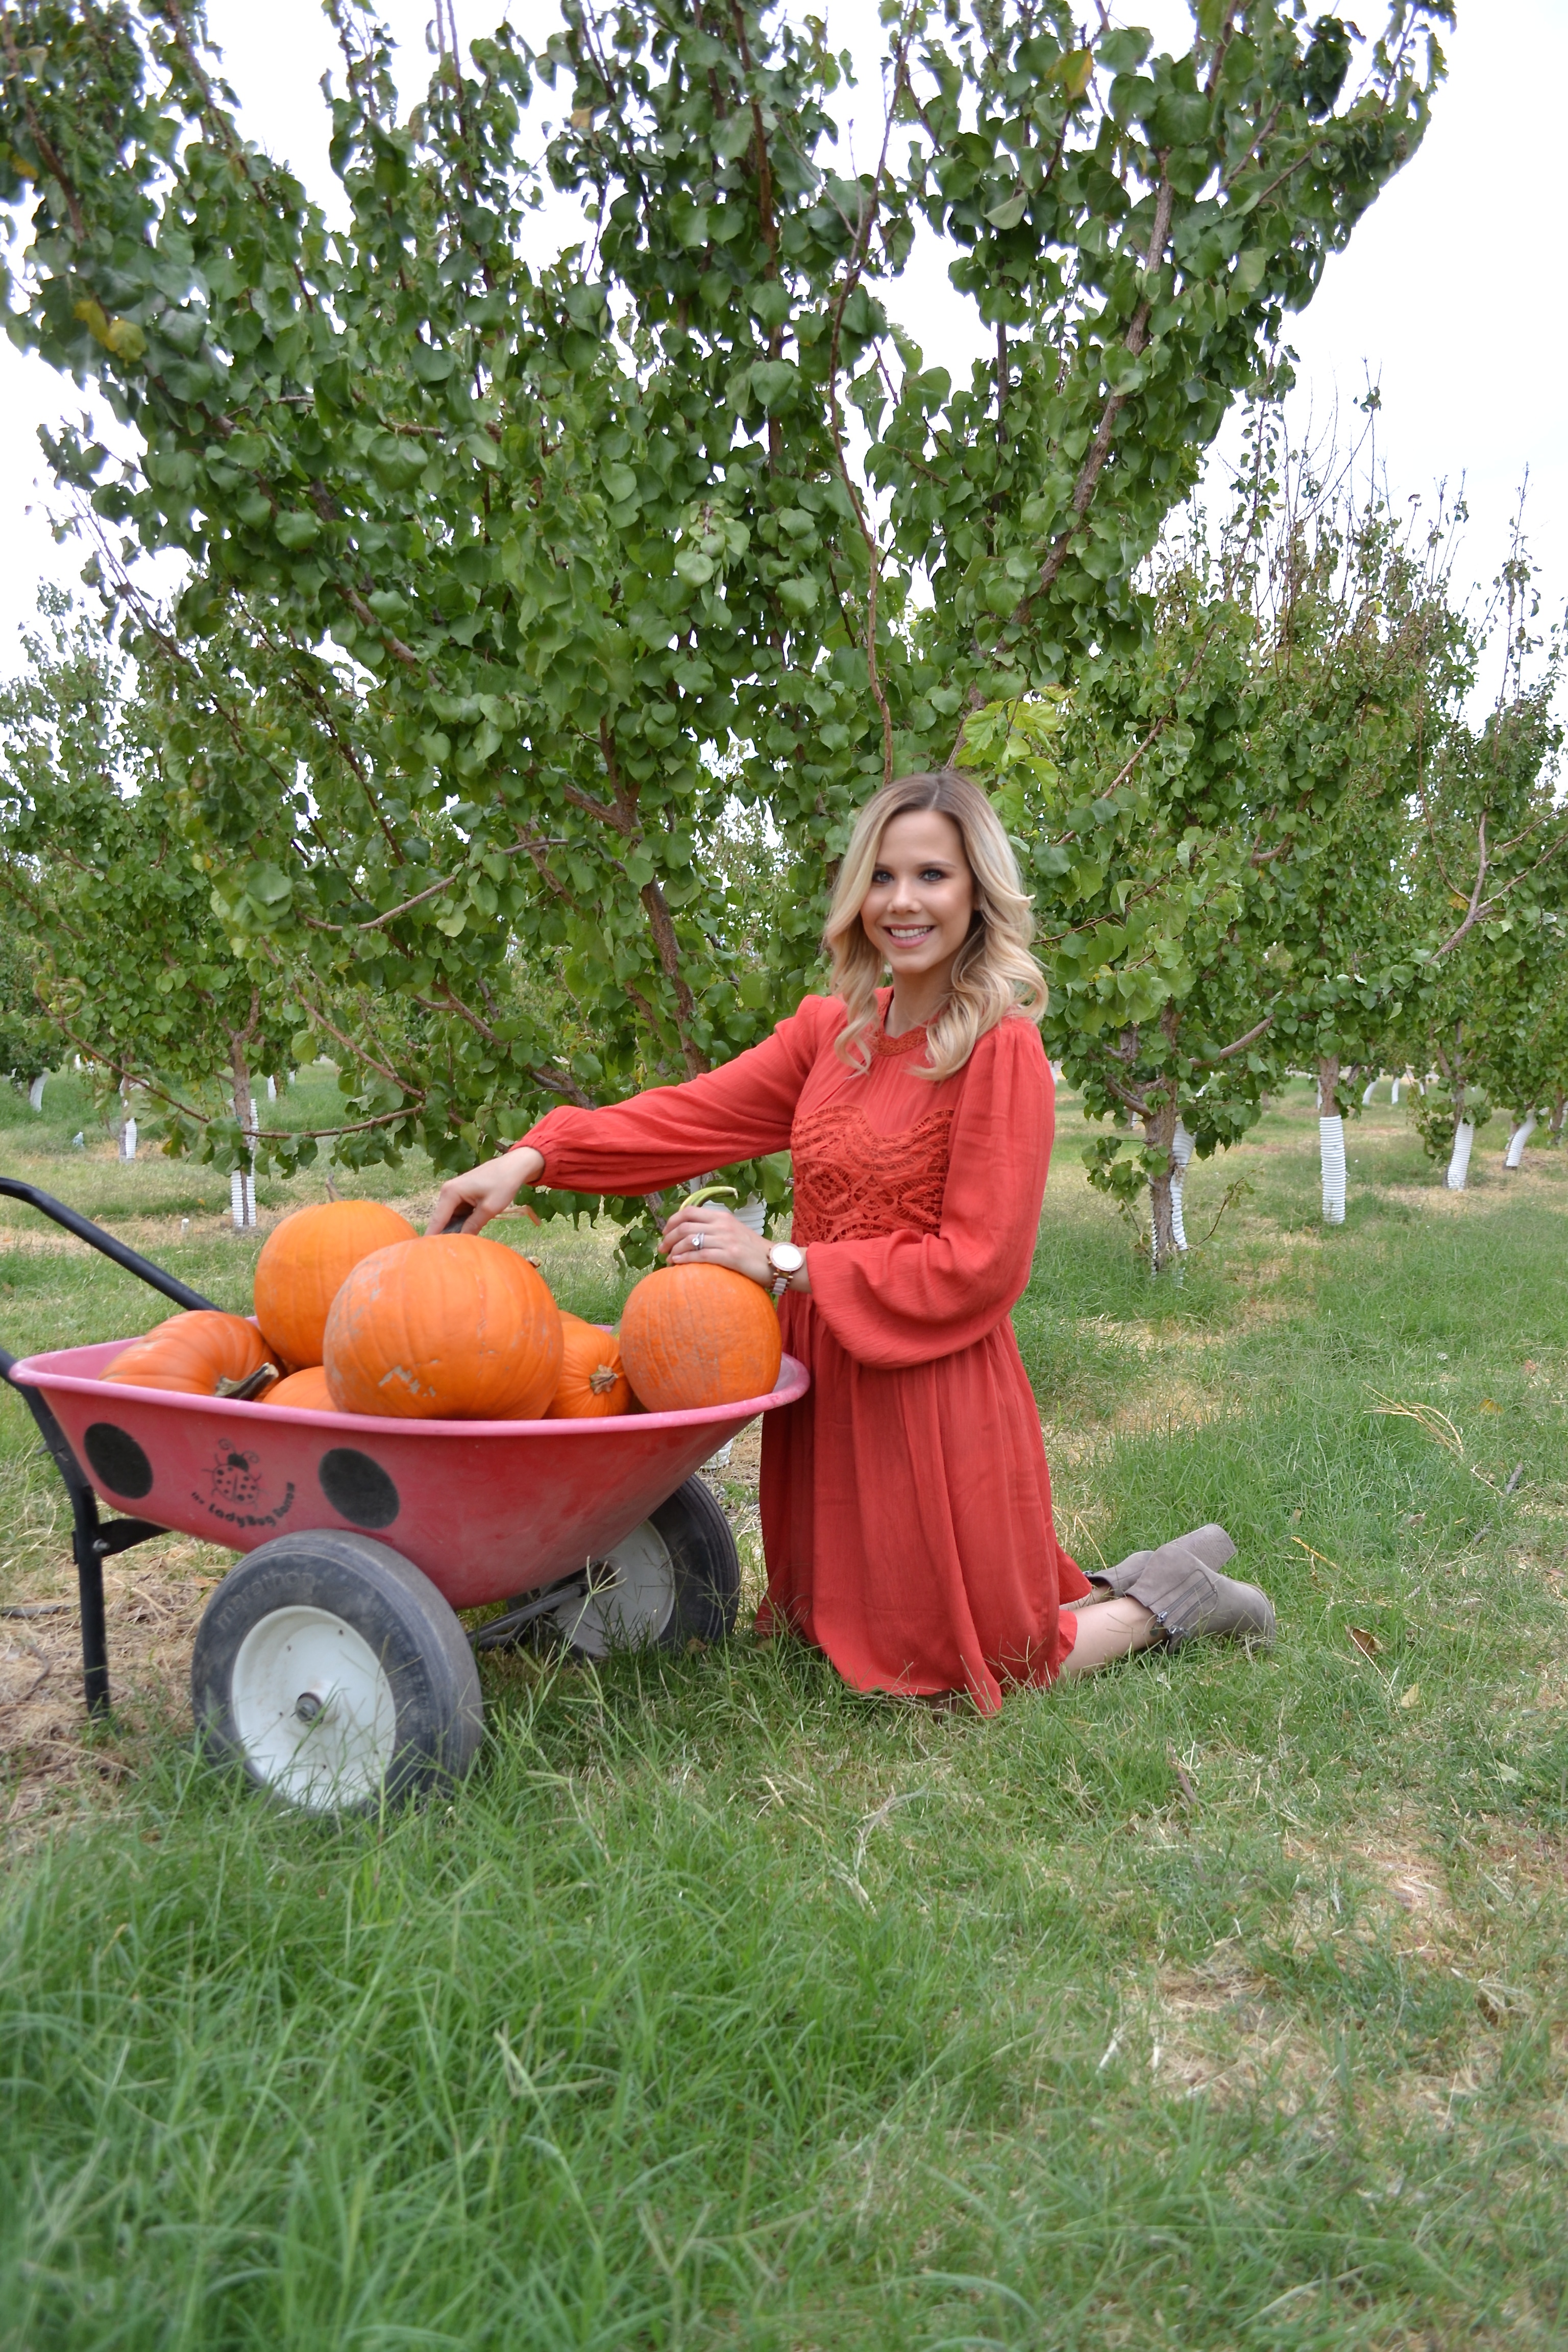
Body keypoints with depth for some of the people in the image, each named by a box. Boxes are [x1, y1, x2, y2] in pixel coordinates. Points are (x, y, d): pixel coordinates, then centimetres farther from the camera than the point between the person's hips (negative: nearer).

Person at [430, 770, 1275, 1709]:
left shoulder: (1002, 1049, -15)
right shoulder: (833, 1031, 6)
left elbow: (977, 1265, -17)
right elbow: (696, 1113, -3)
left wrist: (785, 1263, -19)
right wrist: (534, 1156, -15)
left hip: (933, 1394, -7)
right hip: (830, 1383, 8)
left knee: (948, 1668, 7)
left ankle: (1162, 1603, 29)